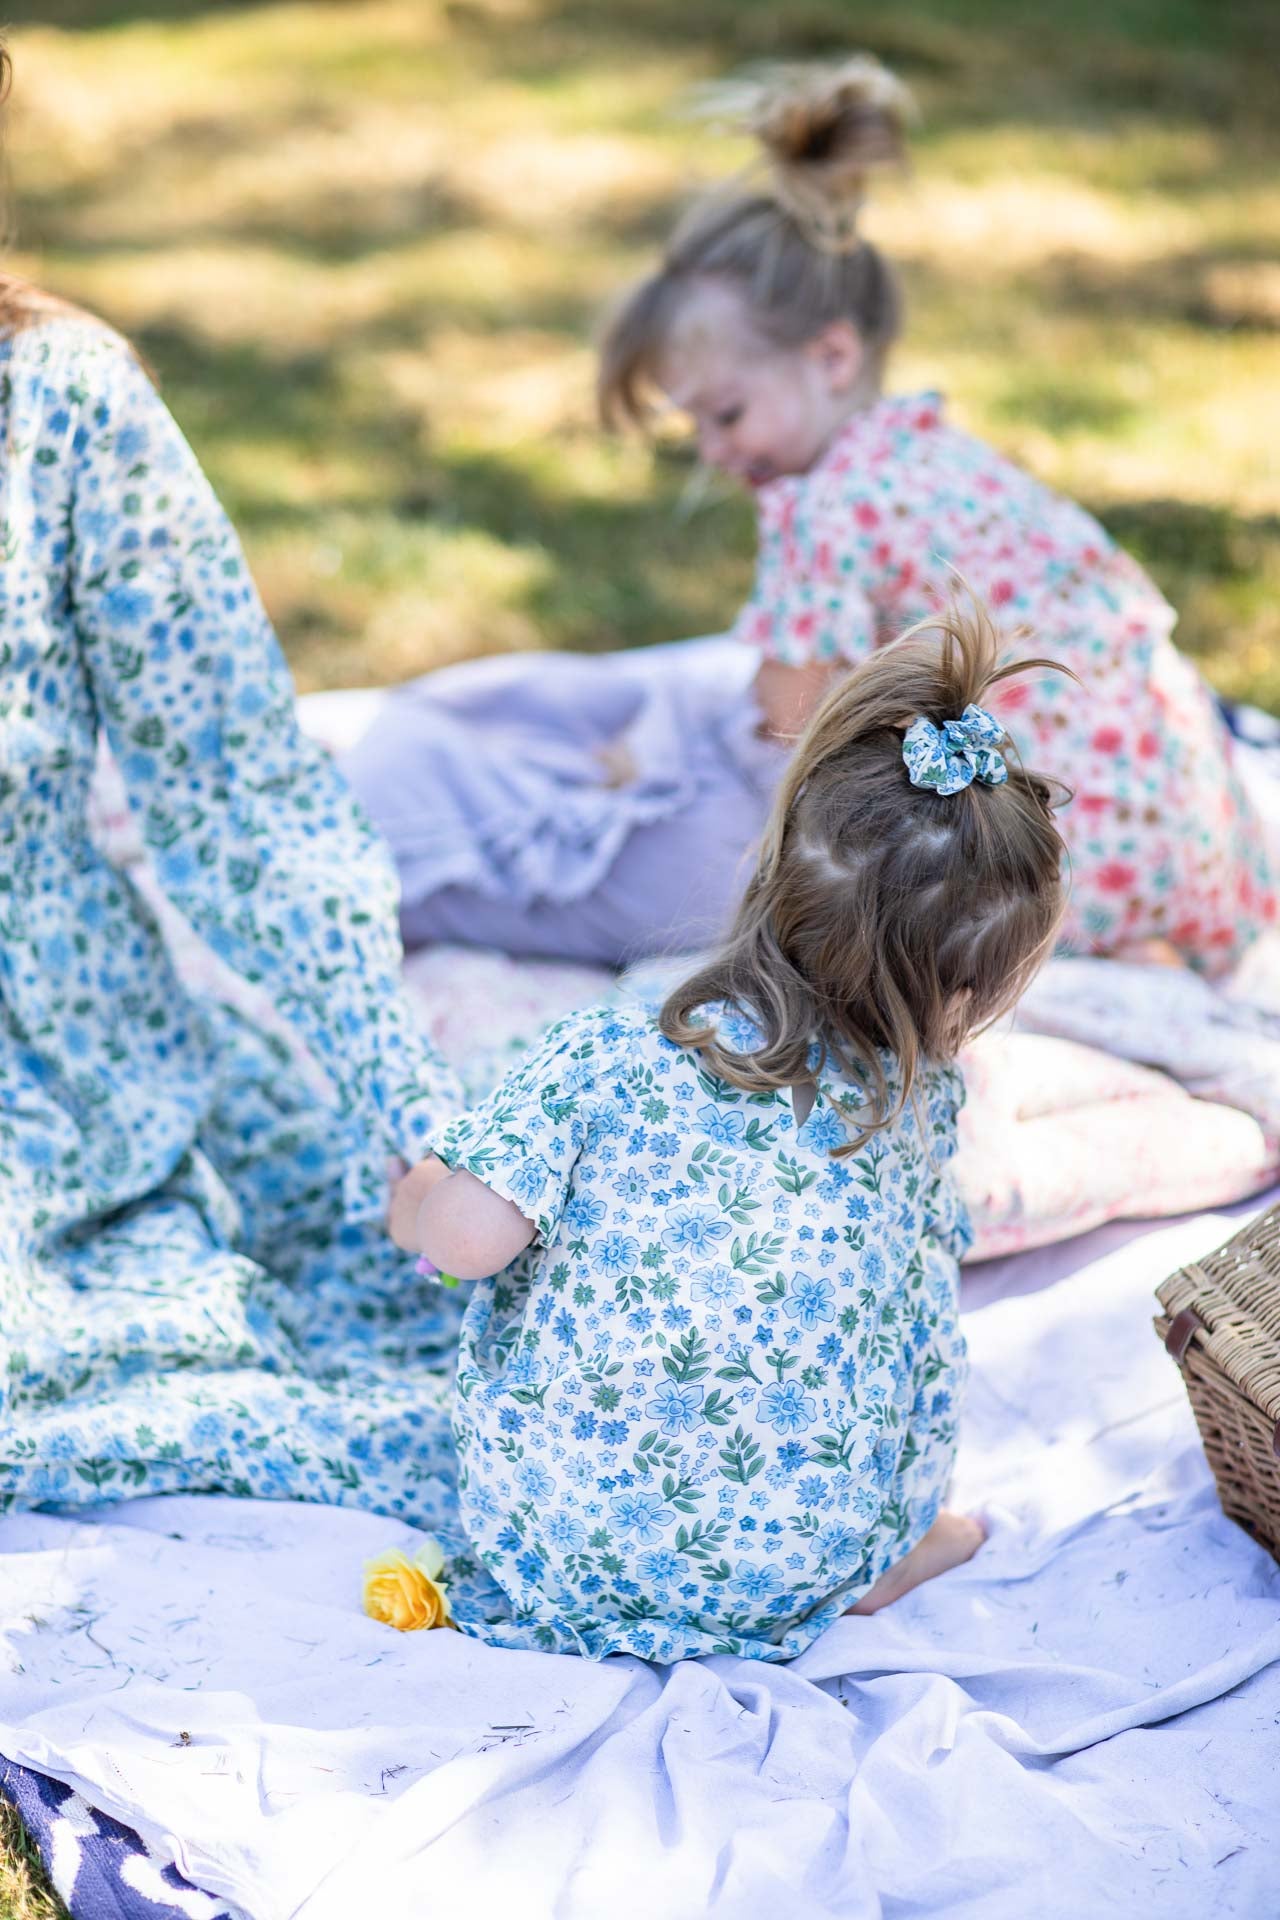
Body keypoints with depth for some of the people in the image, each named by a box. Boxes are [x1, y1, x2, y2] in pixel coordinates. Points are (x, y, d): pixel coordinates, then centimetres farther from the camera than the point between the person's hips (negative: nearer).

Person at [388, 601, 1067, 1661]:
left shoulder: (602, 1055, -12)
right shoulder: (922, 1103, -4)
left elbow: (466, 1237, -19)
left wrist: (414, 1199, 5)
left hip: (541, 1543, -1)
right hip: (792, 1571, 1)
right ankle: (887, 1549, 25)